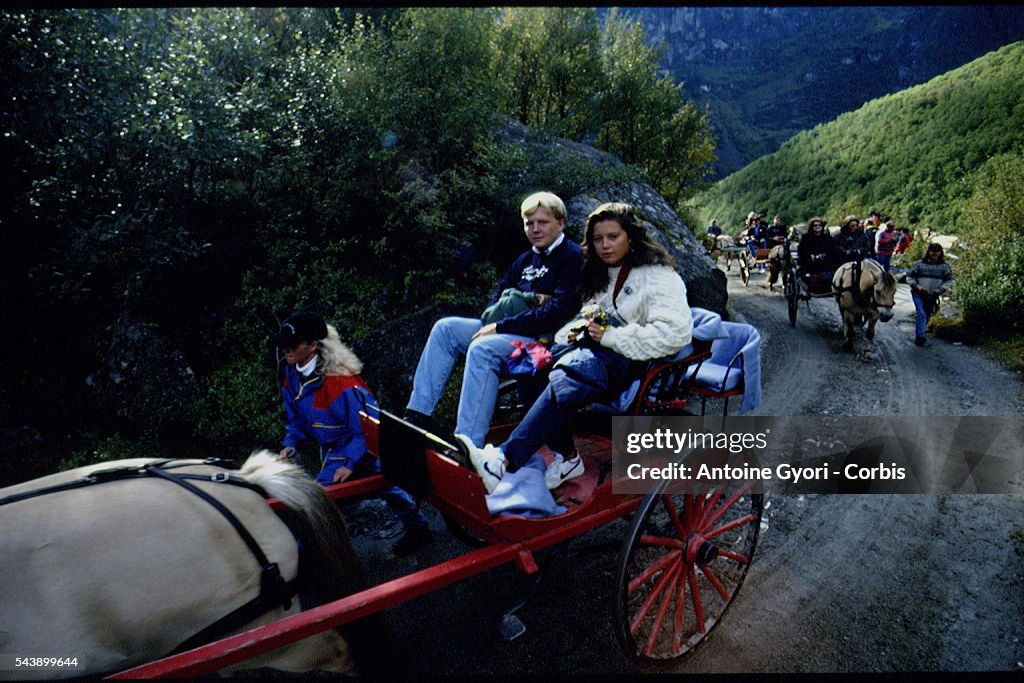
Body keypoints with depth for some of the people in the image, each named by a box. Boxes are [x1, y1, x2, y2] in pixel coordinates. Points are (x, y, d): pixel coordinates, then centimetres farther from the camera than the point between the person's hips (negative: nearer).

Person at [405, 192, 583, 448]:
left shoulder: (572, 257, -7)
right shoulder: (525, 260, 19)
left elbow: (557, 313, -19)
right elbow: (497, 297, 22)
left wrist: (501, 327, -18)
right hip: (509, 332, 9)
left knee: (482, 349, -33)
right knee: (445, 328, -1)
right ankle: (418, 415, -5)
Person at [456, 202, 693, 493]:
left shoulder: (659, 276, -2)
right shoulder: (600, 273, 23)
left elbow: (676, 332, -15)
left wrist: (613, 337, -16)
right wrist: (574, 332, 6)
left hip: (629, 360, -7)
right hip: (590, 348, 8)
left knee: (568, 376, -36)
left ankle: (503, 460, -44)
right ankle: (565, 456, -19)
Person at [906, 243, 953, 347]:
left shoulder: (944, 266, 1)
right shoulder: (920, 264, -7)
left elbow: (949, 280, 5)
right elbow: (909, 277, 0)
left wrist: (941, 289, -11)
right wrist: (916, 286, -16)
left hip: (933, 296, 4)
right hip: (918, 294, -4)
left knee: (927, 315, 16)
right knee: (921, 314, -18)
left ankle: (920, 333, 35)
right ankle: (919, 336, -20)